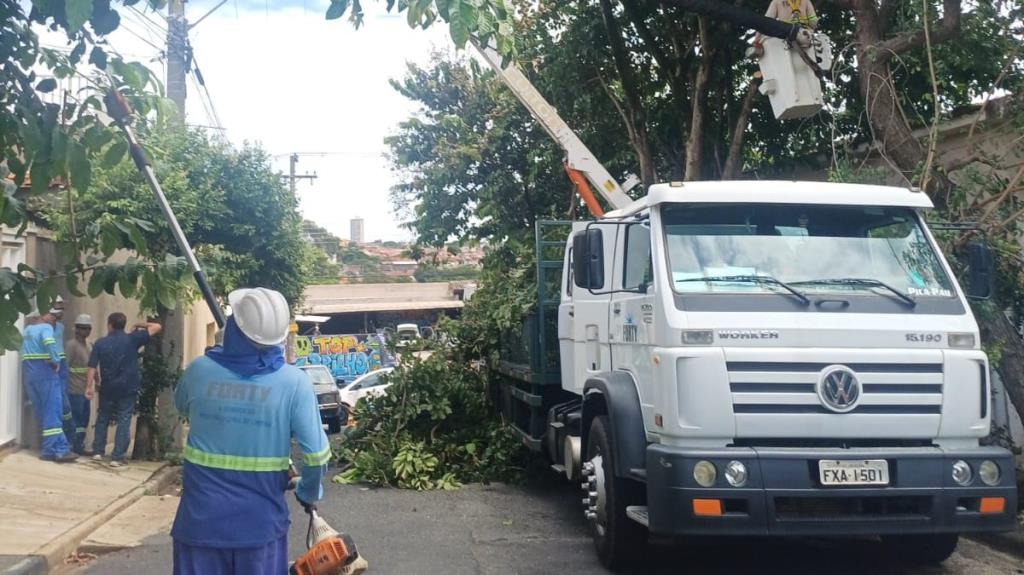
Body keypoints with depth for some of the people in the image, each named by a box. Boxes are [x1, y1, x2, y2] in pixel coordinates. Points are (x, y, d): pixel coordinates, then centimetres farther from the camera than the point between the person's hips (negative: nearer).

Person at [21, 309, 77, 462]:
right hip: (45, 372, -8)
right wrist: (56, 362, -14)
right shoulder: (45, 328, -7)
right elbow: (50, 343, -26)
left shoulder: (27, 329, 18)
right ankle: (59, 450, -12)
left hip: (28, 372, 8)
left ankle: (50, 449, 9)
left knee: (42, 413, 10)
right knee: (52, 411, -8)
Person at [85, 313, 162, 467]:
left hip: (107, 388, 2)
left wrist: (89, 387, 1)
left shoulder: (100, 343, -1)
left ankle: (97, 452, 20)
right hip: (128, 388, -2)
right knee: (124, 421, 1)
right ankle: (117, 457, -3)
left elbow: (92, 367, -4)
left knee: (103, 418, 19)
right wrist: (140, 325, 14)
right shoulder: (132, 339, -5)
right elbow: (157, 327, -1)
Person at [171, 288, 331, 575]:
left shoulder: (199, 370, -7)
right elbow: (315, 453, -10)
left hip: (201, 517, 1)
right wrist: (309, 493, 9)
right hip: (260, 521, -1)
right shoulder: (294, 382, -12)